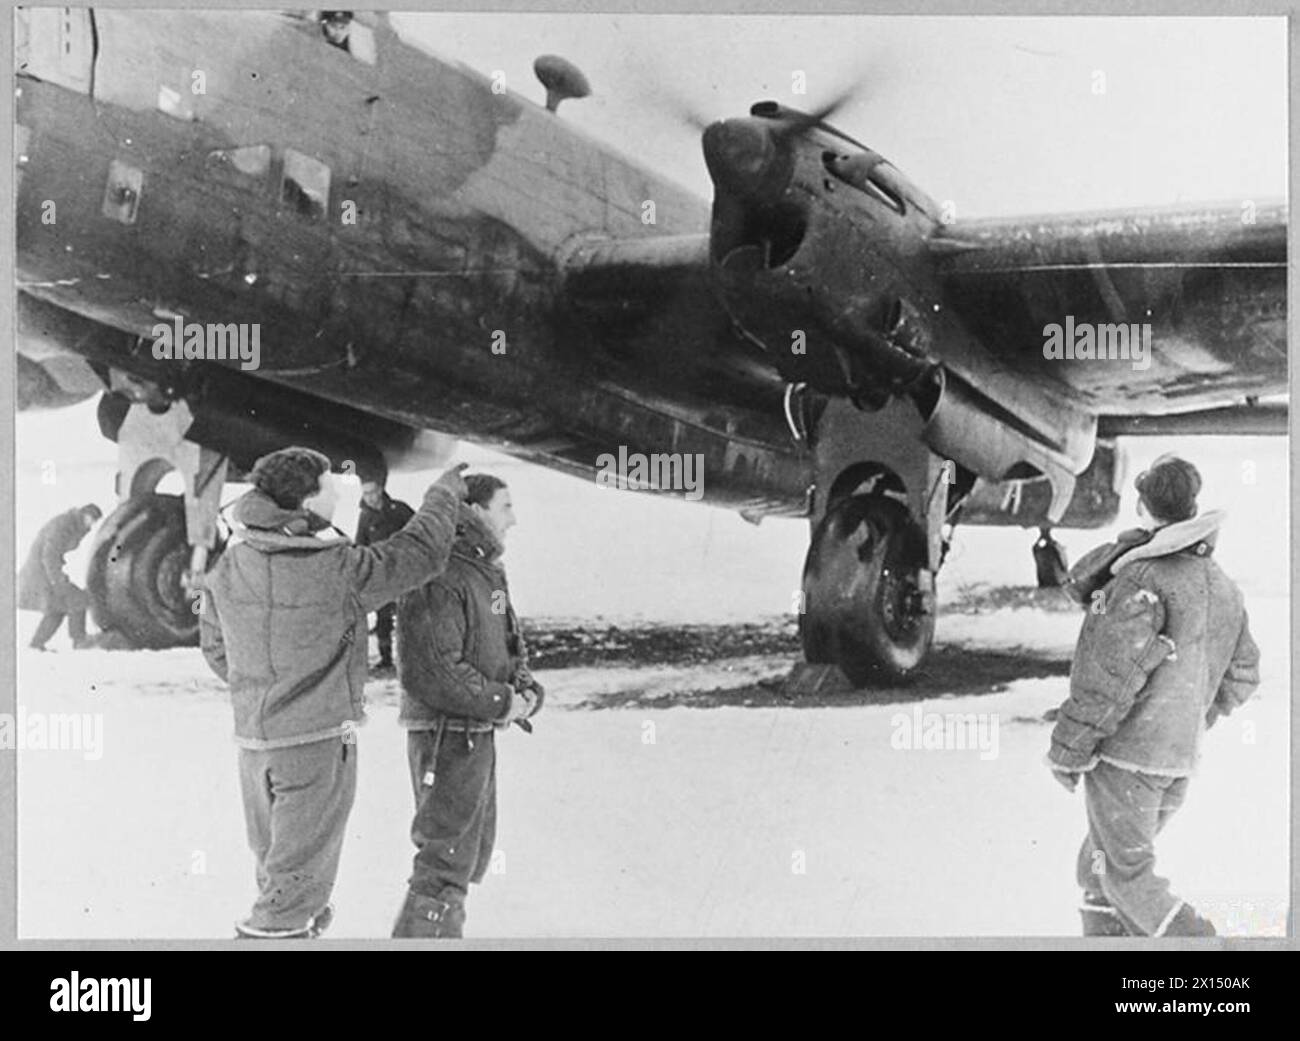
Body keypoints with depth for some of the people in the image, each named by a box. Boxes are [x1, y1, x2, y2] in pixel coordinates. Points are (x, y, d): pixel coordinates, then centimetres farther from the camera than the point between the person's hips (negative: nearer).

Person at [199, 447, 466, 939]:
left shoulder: (229, 566, -1)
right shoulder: (337, 571, -19)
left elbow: (214, 647, 12)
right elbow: (421, 552, -9)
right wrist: (444, 493, 6)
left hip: (252, 739, 7)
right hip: (319, 740, -7)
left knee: (275, 868, 21)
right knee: (298, 878, 3)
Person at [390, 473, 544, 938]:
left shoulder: (488, 571, 12)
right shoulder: (439, 578, -21)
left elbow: (511, 646, 19)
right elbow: (430, 672, -27)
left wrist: (526, 690, -2)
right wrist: (502, 703, -19)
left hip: (479, 734, 10)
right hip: (447, 735, -10)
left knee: (473, 851, 21)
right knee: (446, 859, -6)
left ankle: (443, 931, 36)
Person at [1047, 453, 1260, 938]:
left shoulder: (1145, 579, -18)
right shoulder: (1223, 588, 7)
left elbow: (1110, 677, -21)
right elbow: (1242, 676, 17)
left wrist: (1069, 748, -13)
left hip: (1125, 752, -8)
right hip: (1180, 758, 8)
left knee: (1127, 876, 2)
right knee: (1098, 866, 19)